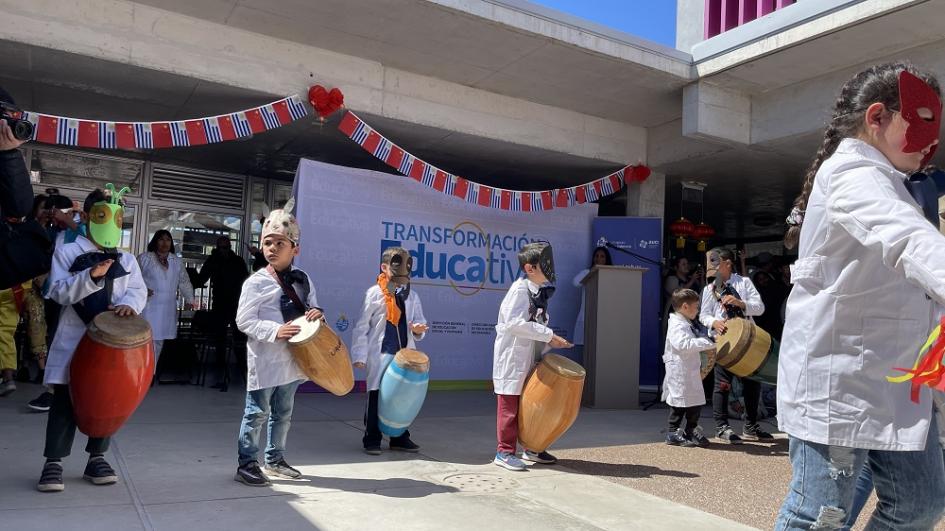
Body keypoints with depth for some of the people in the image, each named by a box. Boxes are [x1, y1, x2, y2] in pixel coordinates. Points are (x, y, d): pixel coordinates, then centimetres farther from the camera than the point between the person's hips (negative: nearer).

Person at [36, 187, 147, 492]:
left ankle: (97, 458, 20)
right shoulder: (67, 252, 2)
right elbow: (58, 291, -8)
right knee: (65, 399, 0)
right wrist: (90, 277, -25)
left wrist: (129, 304, -25)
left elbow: (138, 290, -1)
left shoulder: (127, 261, 11)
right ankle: (54, 461, 8)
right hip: (74, 338, -3)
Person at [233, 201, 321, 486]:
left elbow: (311, 309, 16)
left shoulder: (303, 279, 6)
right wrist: (275, 330, -23)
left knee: (283, 413, 16)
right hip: (265, 359, -5)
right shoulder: (256, 282, -9)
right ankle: (247, 463, 14)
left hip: (292, 358, 6)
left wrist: (316, 313, -8)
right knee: (257, 413, 2)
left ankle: (275, 459, 30)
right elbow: (244, 321, -11)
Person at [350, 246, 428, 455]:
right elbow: (362, 326, -3)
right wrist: (359, 355, -7)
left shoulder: (412, 295, 11)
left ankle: (400, 438, 23)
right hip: (381, 353, -4)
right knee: (376, 396, 2)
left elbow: (419, 320, 15)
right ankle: (372, 440, 13)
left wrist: (418, 329, -10)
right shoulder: (374, 293, -3)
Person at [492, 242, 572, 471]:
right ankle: (505, 452, 9)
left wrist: (550, 341, 4)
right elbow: (515, 323, -28)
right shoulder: (520, 289, -17)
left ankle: (532, 448, 29)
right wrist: (548, 335, -25)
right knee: (509, 404, -1)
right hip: (512, 357, -9)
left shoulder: (540, 292, 10)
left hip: (531, 359, 9)